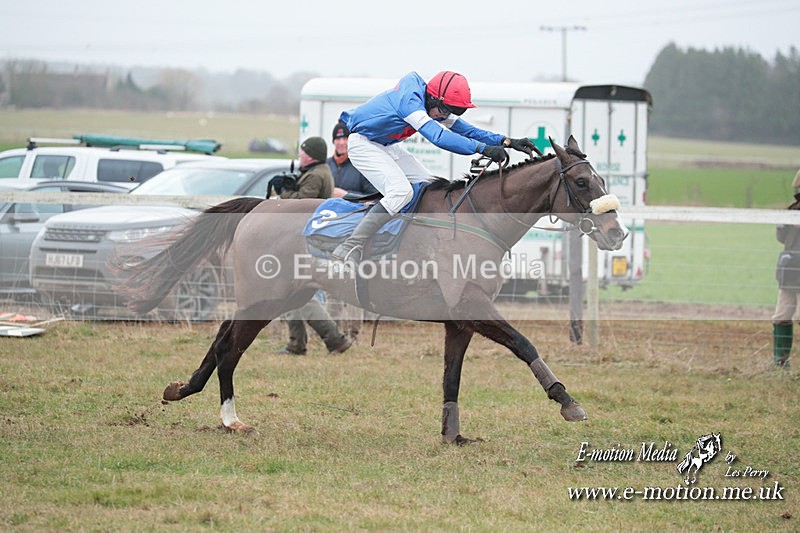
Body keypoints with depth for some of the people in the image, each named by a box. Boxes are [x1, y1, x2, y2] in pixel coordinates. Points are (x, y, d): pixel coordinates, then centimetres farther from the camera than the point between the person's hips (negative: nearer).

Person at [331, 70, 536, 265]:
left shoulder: (436, 106, -3)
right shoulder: (409, 100, -32)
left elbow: (463, 129, 2)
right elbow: (438, 136, -42)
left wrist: (507, 142, -9)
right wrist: (483, 149, -48)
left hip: (386, 146, 10)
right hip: (362, 143, -10)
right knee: (400, 191, -27)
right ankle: (348, 249, -30)